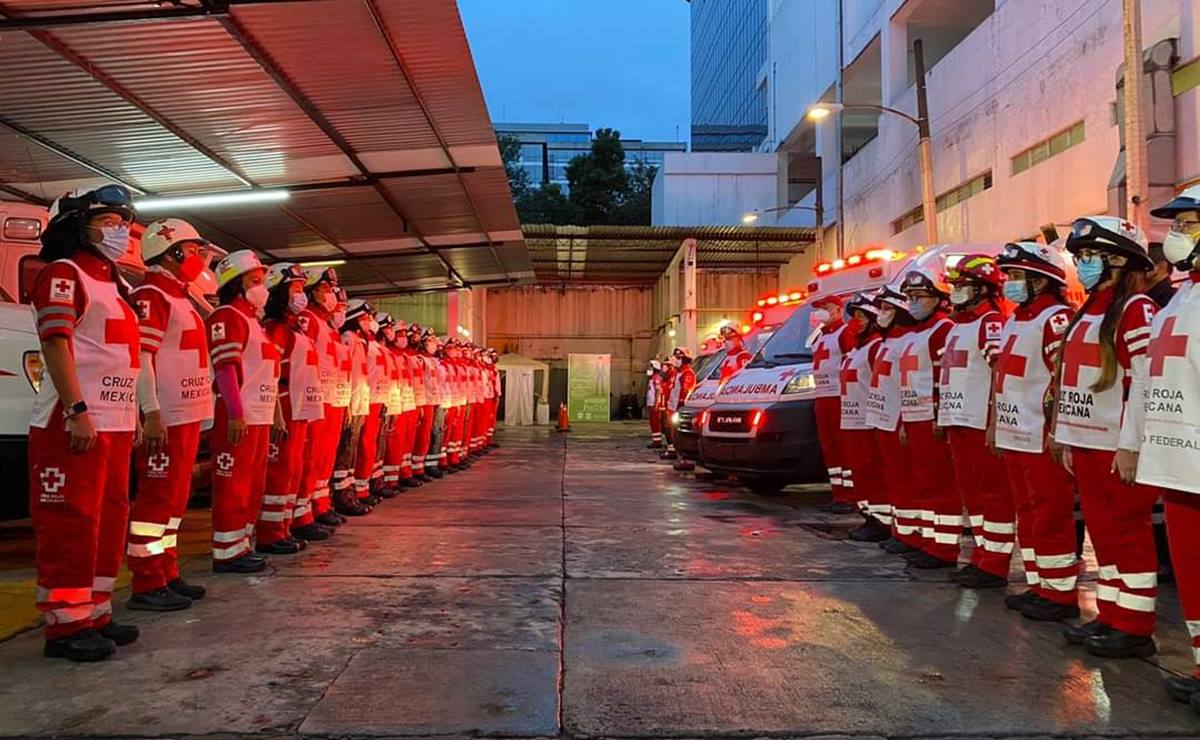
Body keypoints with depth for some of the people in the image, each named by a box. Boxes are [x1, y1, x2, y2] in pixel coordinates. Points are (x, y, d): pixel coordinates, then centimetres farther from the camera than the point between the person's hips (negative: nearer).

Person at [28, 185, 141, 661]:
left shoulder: (112, 283, 21)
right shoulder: (64, 274, -6)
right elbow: (55, 343, -16)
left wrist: (132, 415, 20)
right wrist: (77, 410, -24)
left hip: (115, 422, 9)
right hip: (75, 423, -9)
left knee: (109, 522, 13)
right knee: (71, 524, -5)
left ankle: (95, 614, 22)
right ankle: (66, 626, 3)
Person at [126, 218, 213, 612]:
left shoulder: (180, 298, 20)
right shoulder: (150, 295, -10)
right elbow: (140, 358, -18)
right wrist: (152, 413, -23)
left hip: (187, 415, 10)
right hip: (165, 418, -10)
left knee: (176, 497, 13)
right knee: (157, 498, -6)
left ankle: (167, 575, 22)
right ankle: (147, 586, 0)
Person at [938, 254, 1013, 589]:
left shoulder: (991, 321, -9)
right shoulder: (957, 324, 19)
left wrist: (994, 420, -20)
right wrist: (943, 415, 19)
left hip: (981, 421, -10)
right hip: (958, 421, 10)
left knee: (994, 491, -2)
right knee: (970, 490, 14)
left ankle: (995, 565, 3)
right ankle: (983, 556, 24)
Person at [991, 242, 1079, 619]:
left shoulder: (1056, 317, -11)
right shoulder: (1014, 321, 17)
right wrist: (996, 424, 19)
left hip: (1042, 438, -9)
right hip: (1014, 436, 9)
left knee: (1051, 516, -1)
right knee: (1027, 513, 15)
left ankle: (1060, 593, 9)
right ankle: (1037, 585, 25)